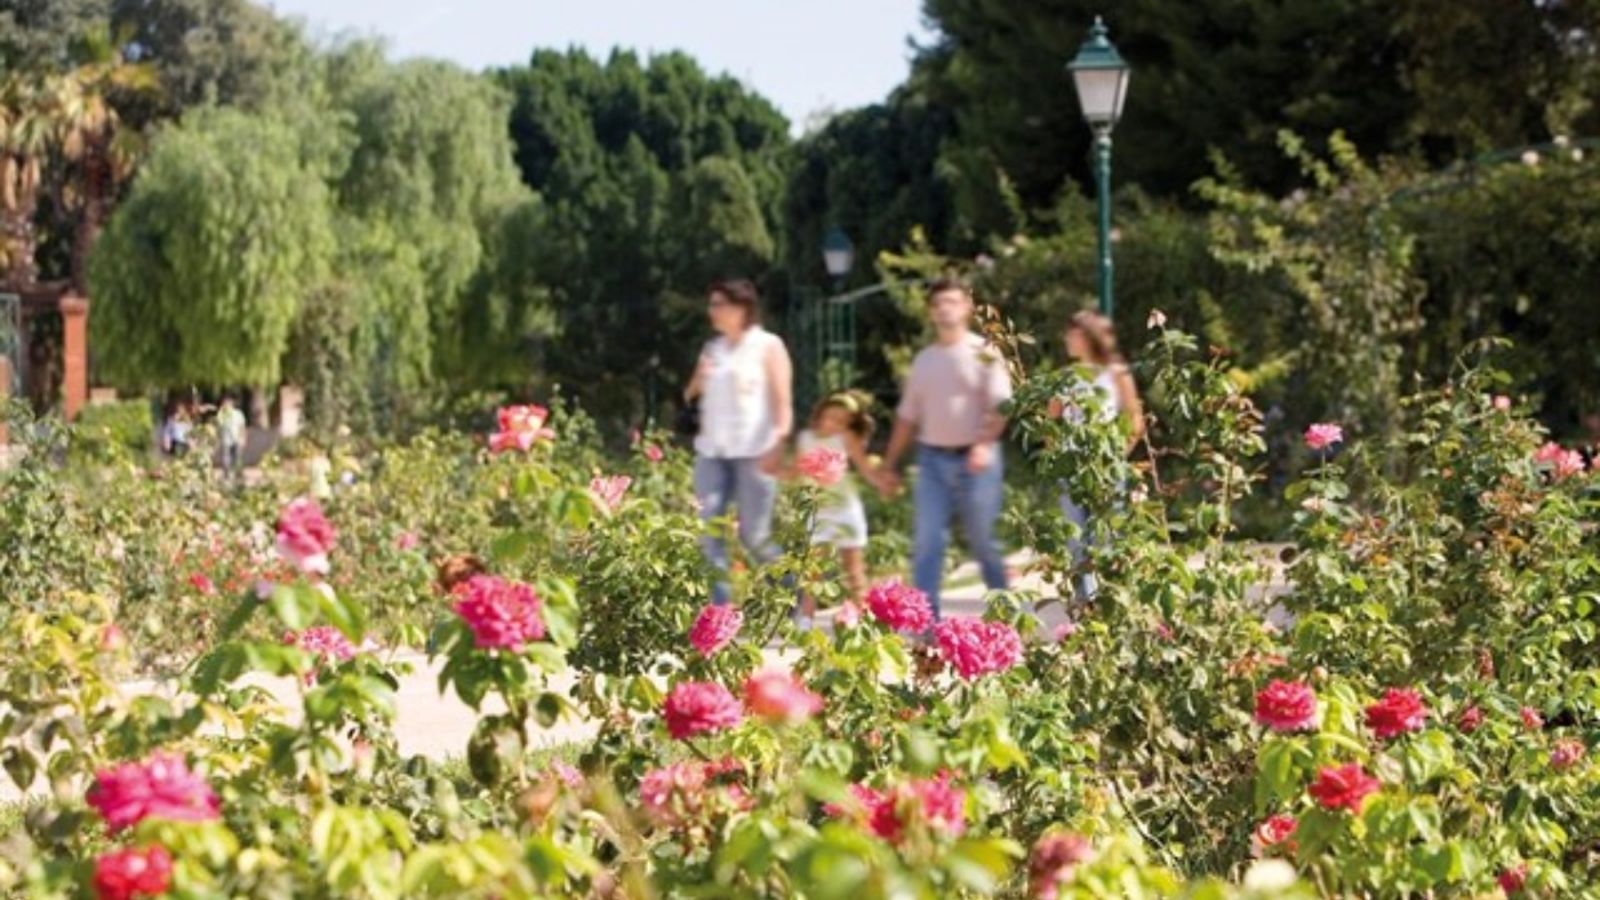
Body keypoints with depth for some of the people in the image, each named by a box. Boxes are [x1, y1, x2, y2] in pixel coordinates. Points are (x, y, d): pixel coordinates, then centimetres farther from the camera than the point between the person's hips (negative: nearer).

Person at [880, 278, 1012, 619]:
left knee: (983, 542, 3)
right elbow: (908, 415, 19)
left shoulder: (984, 353, 0)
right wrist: (890, 464, 16)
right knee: (926, 543, -5)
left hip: (975, 459, -4)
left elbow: (1000, 405, -10)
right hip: (933, 459, 4)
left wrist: (985, 443, -26)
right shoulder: (924, 359, 15)